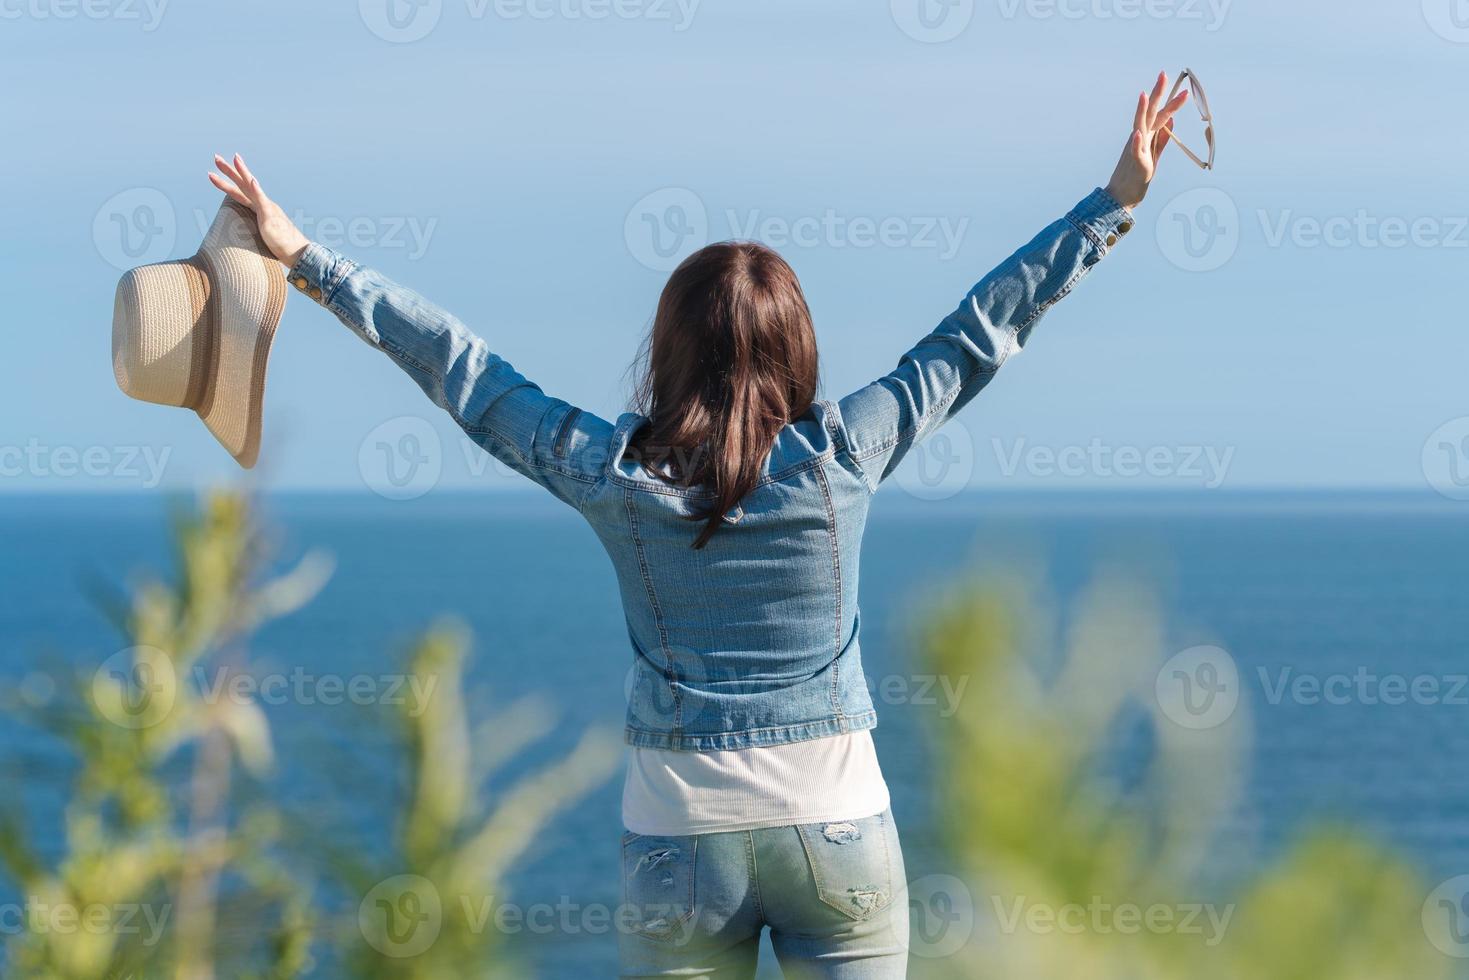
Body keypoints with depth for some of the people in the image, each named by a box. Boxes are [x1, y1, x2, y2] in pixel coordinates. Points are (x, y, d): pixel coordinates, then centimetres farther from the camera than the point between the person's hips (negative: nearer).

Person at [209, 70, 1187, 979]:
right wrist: (1117, 201, 10)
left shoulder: (612, 473, -5)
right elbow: (980, 332, 1)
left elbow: (456, 364, 3)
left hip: (682, 837, 0)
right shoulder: (842, 453, -6)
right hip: (839, 829, 0)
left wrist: (305, 258, 12)